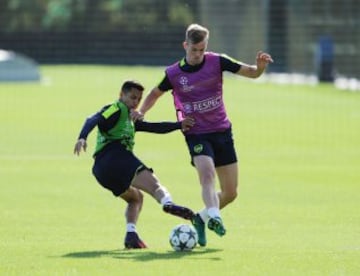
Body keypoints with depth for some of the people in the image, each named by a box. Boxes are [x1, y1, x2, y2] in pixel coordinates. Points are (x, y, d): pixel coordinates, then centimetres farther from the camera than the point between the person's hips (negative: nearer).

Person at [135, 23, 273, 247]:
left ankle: (202, 218, 26)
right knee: (207, 174, -31)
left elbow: (252, 73, -2)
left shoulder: (217, 62, -5)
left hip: (222, 131, 3)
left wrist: (260, 66, -25)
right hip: (196, 134, -3)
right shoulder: (173, 74, -6)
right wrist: (141, 113, -5)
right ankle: (214, 217, -47)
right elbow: (155, 93, 12)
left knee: (231, 193, 4)